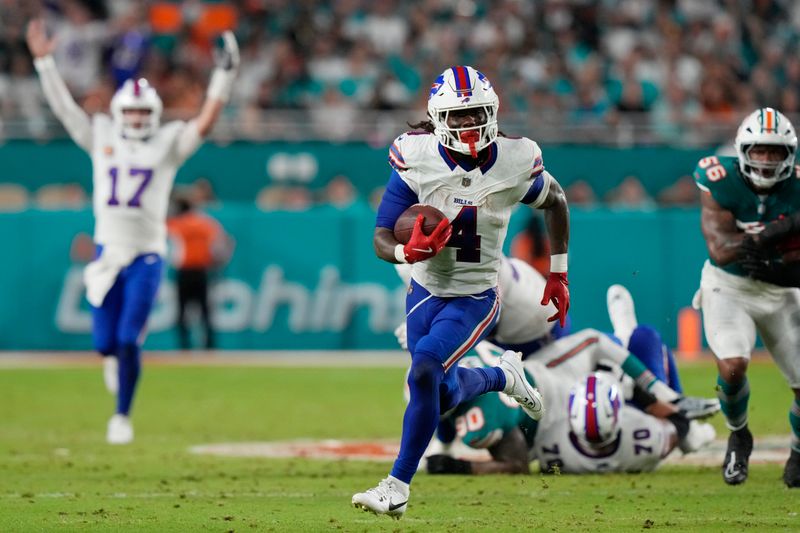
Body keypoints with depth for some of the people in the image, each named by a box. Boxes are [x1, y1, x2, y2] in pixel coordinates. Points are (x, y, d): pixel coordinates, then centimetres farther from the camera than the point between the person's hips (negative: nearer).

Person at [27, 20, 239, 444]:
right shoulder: (101, 138, 7)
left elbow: (205, 122, -8)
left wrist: (224, 75, -15)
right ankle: (115, 359, 41)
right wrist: (44, 62, 2)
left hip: (146, 254, -2)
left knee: (129, 341, -8)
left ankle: (122, 416, 4)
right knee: (105, 341, 2)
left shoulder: (169, 144, 2)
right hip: (108, 251, 2)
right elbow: (63, 107, 7)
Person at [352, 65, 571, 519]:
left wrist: (559, 273, 11)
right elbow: (382, 240, -13)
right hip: (426, 291, 3)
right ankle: (503, 375, 47)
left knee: (425, 368, -25)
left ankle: (398, 487, -15)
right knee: (446, 395, 11)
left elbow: (556, 201, 8)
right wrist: (409, 252, -36)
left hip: (476, 298, -3)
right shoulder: (417, 162, -16)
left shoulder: (514, 164, -15)